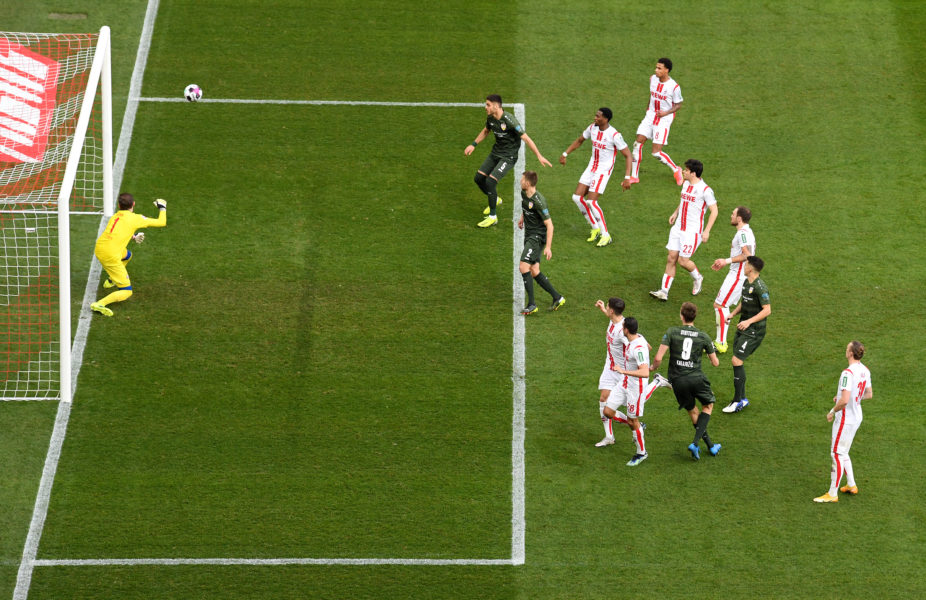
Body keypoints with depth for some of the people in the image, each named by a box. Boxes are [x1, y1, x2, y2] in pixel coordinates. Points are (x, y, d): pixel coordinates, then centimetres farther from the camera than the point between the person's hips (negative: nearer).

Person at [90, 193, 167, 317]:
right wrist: (162, 208, 21)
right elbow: (162, 222, 4)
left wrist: (134, 237, 47)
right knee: (127, 292, 0)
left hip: (99, 249, 8)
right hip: (110, 255, -8)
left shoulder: (115, 216, 15)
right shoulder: (135, 218, -3)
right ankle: (99, 304, -19)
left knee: (128, 255, 38)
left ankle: (111, 280, 53)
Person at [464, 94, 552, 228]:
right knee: (478, 178, 7)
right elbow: (486, 131, 21)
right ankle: (494, 200, 37)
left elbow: (526, 138, -23)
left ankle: (492, 217, -5)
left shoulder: (509, 120, -26)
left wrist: (539, 156, -22)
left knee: (490, 181, -20)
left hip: (508, 156, -8)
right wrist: (473, 145, 17)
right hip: (495, 152, 8)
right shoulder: (490, 118, -3)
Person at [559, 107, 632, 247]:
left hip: (604, 171, -7)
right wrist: (565, 154, 15)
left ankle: (605, 235, -4)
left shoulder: (614, 135, -21)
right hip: (591, 167, 7)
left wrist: (627, 178, -23)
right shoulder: (592, 128, 0)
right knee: (577, 197, 2)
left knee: (591, 201, -17)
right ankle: (595, 228, 17)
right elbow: (579, 141, 19)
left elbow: (627, 155, -17)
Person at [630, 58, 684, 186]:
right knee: (638, 143, -5)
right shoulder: (652, 79, -1)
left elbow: (678, 105, -6)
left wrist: (666, 112, -21)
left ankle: (676, 170, 16)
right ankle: (634, 176, 7)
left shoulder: (674, 86, -16)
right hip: (651, 115, 5)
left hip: (664, 118, -5)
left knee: (656, 153, -10)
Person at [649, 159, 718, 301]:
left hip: (693, 231, -7)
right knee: (671, 258, 1)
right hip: (678, 227, 7)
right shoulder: (686, 184, 8)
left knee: (683, 260, -7)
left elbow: (714, 211, -12)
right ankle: (664, 291, 3)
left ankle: (698, 278, 25)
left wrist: (707, 231, -16)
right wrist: (675, 213, 20)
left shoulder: (705, 190, -16)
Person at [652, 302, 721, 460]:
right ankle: (695, 443, 4)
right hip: (696, 378, -1)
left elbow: (658, 358, -10)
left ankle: (710, 446, 28)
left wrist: (653, 367, 12)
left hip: (677, 380, 1)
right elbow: (715, 363, 9)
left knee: (693, 412, 20)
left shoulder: (672, 332, -5)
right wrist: (710, 352, 31)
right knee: (708, 406, 21)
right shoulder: (703, 337, 0)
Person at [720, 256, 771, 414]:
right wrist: (732, 314, 8)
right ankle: (742, 398, 21)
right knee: (737, 362, 10)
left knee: (736, 361, -13)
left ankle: (738, 401, -6)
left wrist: (749, 321, -25)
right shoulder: (746, 282, 11)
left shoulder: (760, 287, -19)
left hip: (754, 331, -9)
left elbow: (767, 310, -20)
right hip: (742, 328, 9)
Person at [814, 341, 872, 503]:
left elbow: (844, 400, -30)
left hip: (845, 419, -9)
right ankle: (851, 485, 31)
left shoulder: (848, 373, -25)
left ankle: (832, 494, 4)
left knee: (837, 454, -1)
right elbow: (868, 394, 15)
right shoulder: (865, 371, 4)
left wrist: (832, 411, -13)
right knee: (842, 453, 23)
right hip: (856, 417, 9)